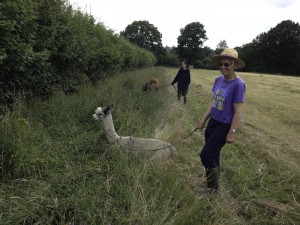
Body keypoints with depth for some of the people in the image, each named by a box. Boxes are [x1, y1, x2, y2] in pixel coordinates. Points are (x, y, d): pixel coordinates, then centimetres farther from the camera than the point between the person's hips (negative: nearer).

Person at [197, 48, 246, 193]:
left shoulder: (238, 84, -17)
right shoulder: (218, 80, 3)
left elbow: (237, 112, -17)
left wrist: (232, 132, -18)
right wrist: (204, 119, 10)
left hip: (224, 126, -7)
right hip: (213, 122, 7)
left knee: (205, 155, -7)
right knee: (213, 155, 16)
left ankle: (214, 189, 13)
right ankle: (212, 185, 35)